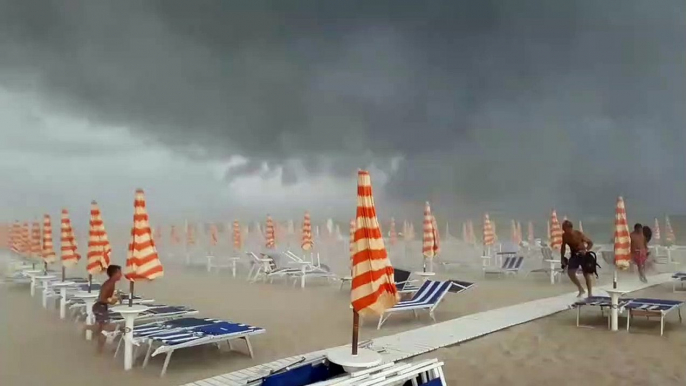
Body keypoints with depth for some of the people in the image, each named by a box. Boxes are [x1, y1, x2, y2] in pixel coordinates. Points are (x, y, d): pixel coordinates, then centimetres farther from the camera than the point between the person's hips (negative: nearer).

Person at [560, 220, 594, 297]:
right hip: (574, 255, 4)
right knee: (570, 272, -9)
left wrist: (586, 250, -31)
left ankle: (590, 293, 1)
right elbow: (563, 246, 6)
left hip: (583, 255, -4)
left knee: (587, 274, -9)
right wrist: (562, 258, 2)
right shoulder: (564, 236, -10)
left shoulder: (579, 234, -24)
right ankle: (581, 289, 10)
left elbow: (590, 243, -14)